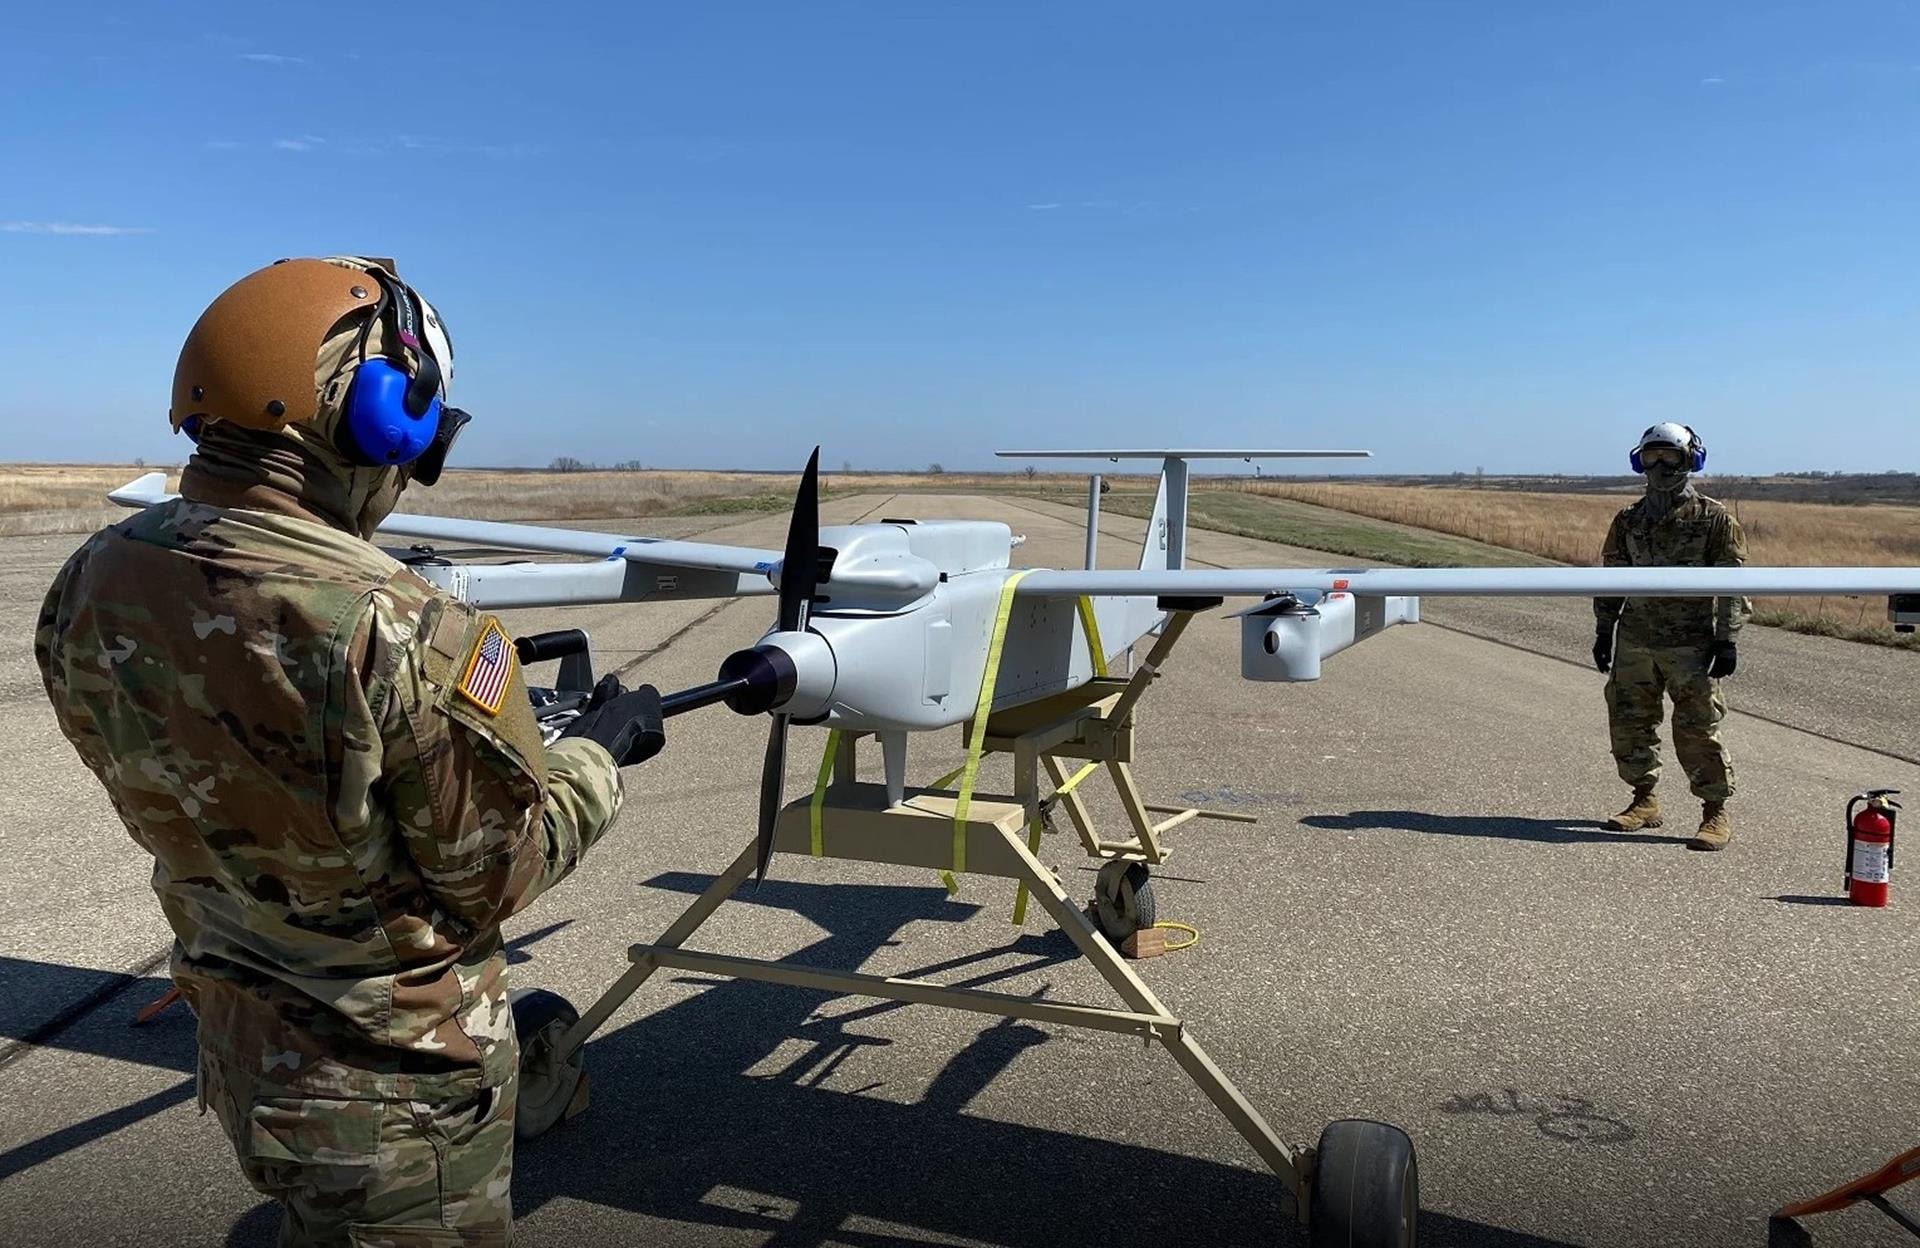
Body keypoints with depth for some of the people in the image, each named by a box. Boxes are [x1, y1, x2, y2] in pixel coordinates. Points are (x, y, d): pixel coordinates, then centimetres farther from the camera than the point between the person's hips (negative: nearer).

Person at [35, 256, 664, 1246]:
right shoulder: (405, 641, -32)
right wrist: (600, 745, -1)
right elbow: (505, 872, -18)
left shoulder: (86, 591, -9)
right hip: (397, 1089, -6)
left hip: (238, 1043, 7)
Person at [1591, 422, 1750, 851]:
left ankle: (1716, 813, 7)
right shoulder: (1629, 521, 10)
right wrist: (1604, 632, 12)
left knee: (1697, 730, -4)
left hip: (1691, 645, -5)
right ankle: (1644, 801, 23)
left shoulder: (1714, 519, -2)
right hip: (1634, 642, 5)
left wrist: (1728, 640, -9)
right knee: (1629, 723, 8)